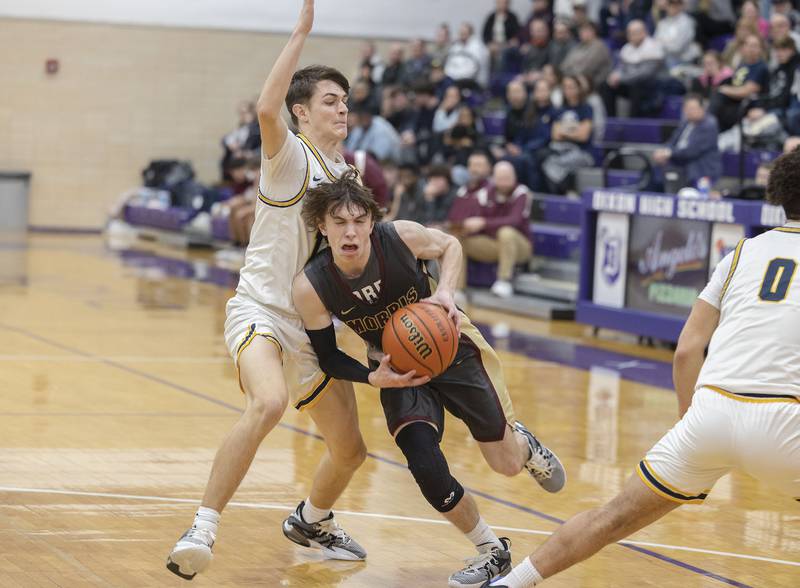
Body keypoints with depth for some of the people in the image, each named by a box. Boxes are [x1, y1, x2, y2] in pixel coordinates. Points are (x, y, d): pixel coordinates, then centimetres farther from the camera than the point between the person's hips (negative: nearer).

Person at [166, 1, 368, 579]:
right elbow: (266, 109, -31)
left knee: (350, 450, 13)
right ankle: (203, 530, -32)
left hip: (314, 325, 8)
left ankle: (311, 521, 44)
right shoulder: (290, 157, -9)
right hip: (262, 309, -7)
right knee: (269, 402, -37)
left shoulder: (346, 175, 13)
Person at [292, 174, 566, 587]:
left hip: (451, 347, 0)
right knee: (426, 468, -21)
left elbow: (449, 245, -4)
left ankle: (523, 443, 46)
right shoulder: (310, 287, -24)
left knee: (508, 465, 4)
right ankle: (491, 553, 6)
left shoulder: (402, 236, -27)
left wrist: (445, 292, -22)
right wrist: (375, 379, -27)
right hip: (397, 368, 1)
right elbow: (327, 356, -10)